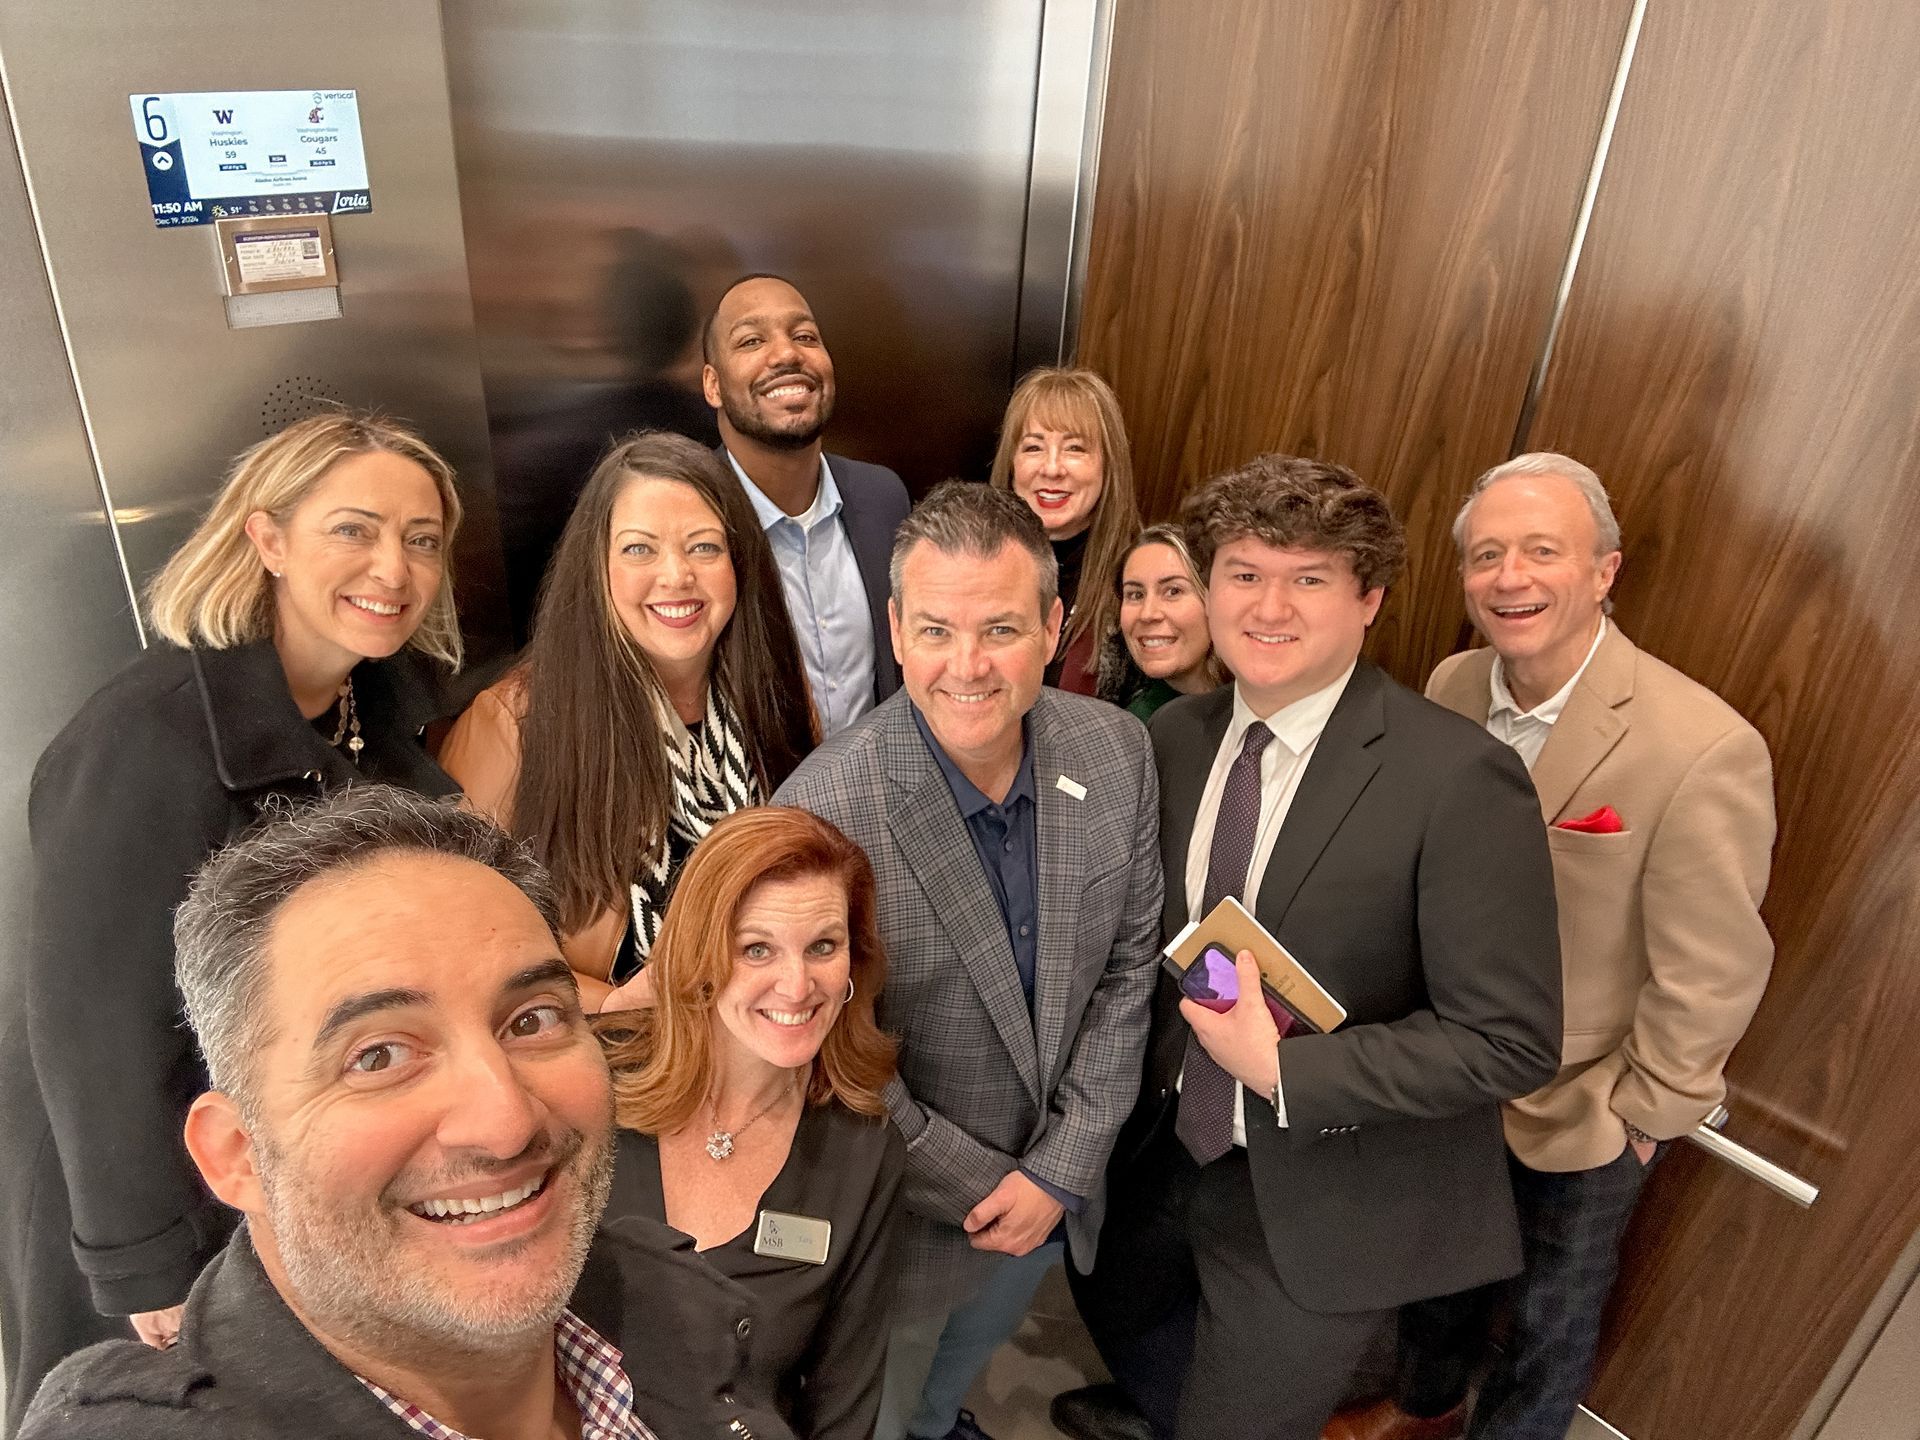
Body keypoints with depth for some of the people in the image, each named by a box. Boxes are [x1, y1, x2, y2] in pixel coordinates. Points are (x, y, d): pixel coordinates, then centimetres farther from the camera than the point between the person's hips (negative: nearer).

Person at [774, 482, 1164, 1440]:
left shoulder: (1117, 752, -16)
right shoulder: (827, 808, -31)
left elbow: (1126, 965, -8)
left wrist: (1059, 1171, -10)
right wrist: (984, 1185, -14)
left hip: (1055, 1182, 5)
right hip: (903, 1207, -5)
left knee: (971, 1350, 35)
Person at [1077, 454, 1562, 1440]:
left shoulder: (1459, 779, -24)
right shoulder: (1176, 737, -5)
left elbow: (1510, 1039, -21)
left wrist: (1283, 1070, -25)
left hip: (1325, 1204, -5)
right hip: (1164, 1155, 6)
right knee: (1128, 1345, 29)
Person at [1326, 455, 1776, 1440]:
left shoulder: (1703, 750, -29)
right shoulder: (1452, 687, -11)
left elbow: (1710, 977, -19)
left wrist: (1636, 1111, -10)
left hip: (1578, 1114, -5)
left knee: (1549, 1325, 22)